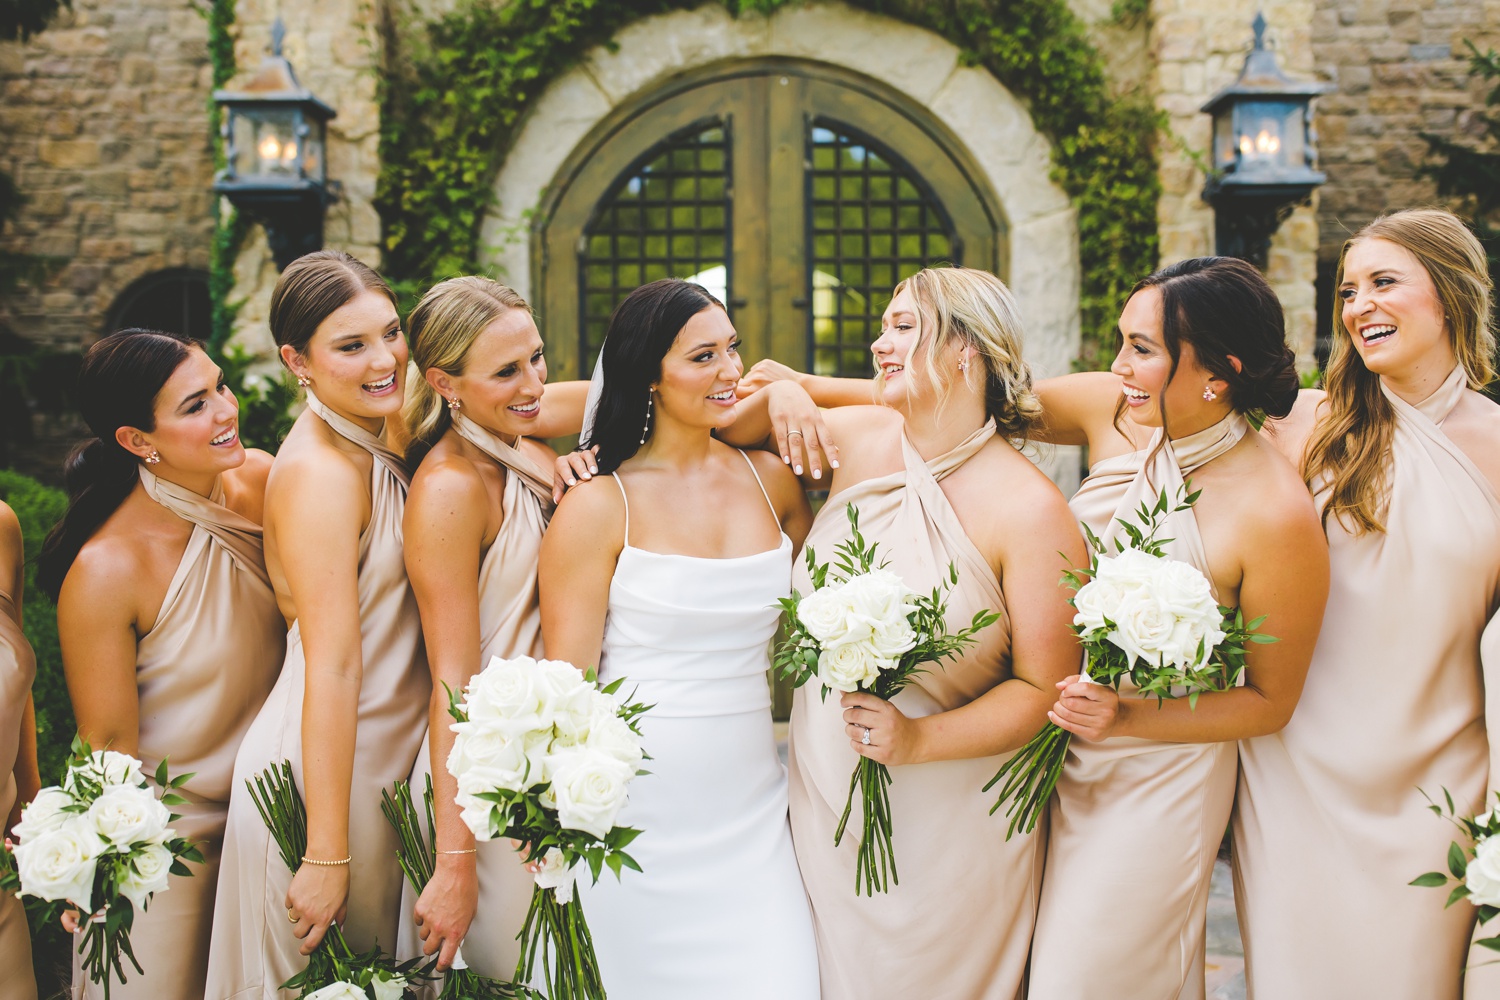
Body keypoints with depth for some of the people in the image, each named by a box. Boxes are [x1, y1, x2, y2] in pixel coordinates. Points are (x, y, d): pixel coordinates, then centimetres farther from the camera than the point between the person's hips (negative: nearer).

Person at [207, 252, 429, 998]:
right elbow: (332, 668, -25)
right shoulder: (321, 471, -22)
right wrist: (328, 854, -24)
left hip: (381, 753, 9)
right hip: (326, 768, -8)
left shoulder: (369, 444, 5)